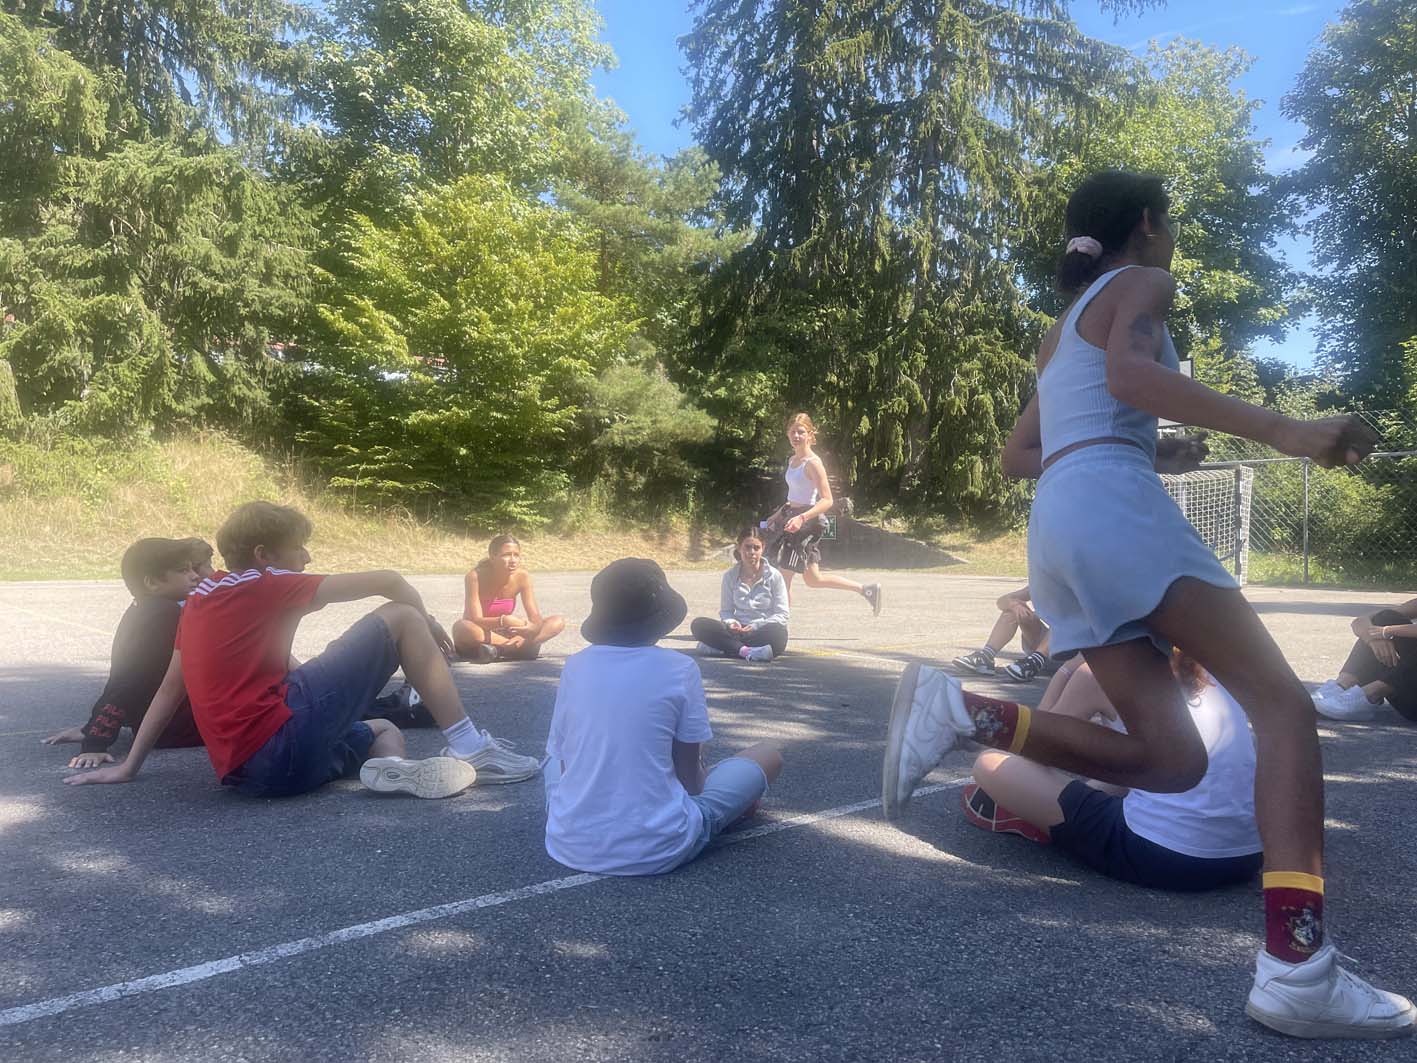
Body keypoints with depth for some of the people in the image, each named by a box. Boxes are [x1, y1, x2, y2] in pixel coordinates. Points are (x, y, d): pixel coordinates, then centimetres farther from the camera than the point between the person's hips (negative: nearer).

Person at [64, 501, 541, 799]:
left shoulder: (200, 599, 18)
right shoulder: (269, 585, -2)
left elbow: (170, 688, 23)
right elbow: (387, 581, -1)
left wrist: (128, 767, 30)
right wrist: (426, 621, 16)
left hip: (244, 771, 8)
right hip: (285, 747, -8)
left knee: (384, 729, 30)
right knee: (401, 618, 0)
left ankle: (389, 764, -9)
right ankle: (470, 749, -2)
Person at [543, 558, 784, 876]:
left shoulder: (575, 666, 1)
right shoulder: (680, 669, -7)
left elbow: (564, 759, 9)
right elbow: (689, 775, -2)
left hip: (572, 845, 4)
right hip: (657, 849, -4)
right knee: (769, 754, 15)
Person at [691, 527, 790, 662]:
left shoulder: (774, 576, 0)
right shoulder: (730, 576, 7)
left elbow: (782, 615, -2)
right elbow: (725, 611, 11)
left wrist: (756, 626, -17)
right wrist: (731, 622, -13)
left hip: (764, 632, -2)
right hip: (739, 630, 2)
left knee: (778, 631, -39)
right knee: (698, 624, -19)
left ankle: (719, 647, -31)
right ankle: (745, 650, -36)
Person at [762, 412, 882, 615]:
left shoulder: (812, 463, -15)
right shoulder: (792, 460, 11)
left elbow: (827, 500, -20)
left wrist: (802, 518, -32)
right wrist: (778, 515, 22)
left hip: (805, 524, -9)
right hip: (791, 518, 9)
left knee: (783, 577, -5)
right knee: (813, 579, 15)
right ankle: (866, 590, 25)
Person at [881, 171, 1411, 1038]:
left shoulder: (1064, 328, 34)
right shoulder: (1143, 283, 8)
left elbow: (1017, 456, 32)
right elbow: (1129, 374, -16)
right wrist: (1283, 431, -23)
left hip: (1056, 528, 8)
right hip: (1113, 505, -8)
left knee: (1172, 760, 4)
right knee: (1282, 701, -9)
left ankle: (961, 711, -9)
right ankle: (1297, 969, -21)